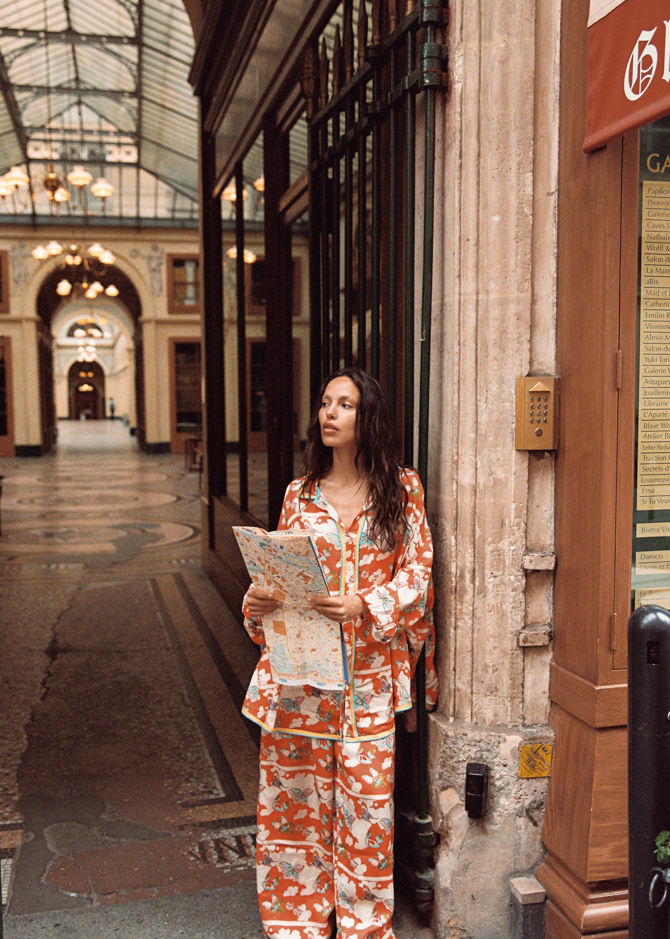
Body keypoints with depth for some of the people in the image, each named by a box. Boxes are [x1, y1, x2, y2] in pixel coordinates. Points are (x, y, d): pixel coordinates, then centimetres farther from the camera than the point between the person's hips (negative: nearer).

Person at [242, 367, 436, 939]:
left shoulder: (402, 488, 2)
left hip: (368, 670, -2)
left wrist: (366, 605, -19)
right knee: (295, 791, 8)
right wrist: (258, 601, -11)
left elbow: (418, 571, -3)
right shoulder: (300, 494, 8)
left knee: (367, 797, 4)